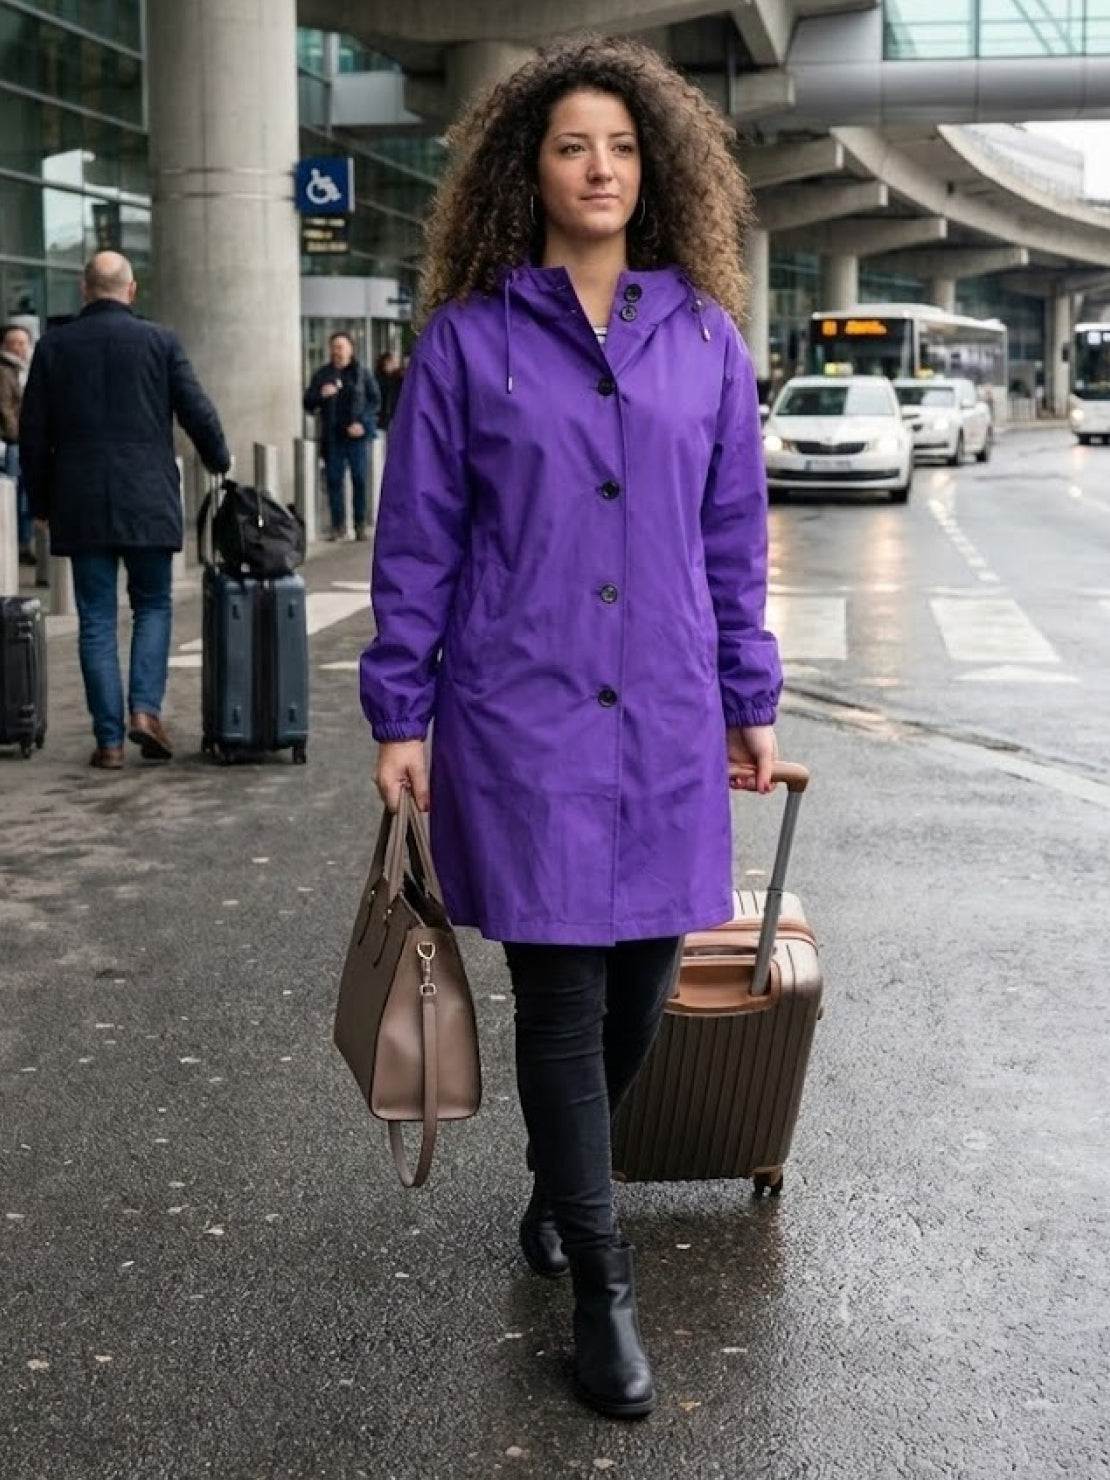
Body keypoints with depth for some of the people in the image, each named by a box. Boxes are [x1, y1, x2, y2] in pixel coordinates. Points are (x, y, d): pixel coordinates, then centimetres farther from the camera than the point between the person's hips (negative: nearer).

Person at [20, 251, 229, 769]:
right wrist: (219, 461, 20)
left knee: (96, 619, 5)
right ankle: (145, 707, -4)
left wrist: (41, 501, 15)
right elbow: (198, 414, 0)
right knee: (153, 605, 15)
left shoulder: (54, 345, 3)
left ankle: (109, 739, 4)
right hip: (148, 502, -1)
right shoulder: (160, 342, -1)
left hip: (80, 505, 1)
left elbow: (33, 431, 5)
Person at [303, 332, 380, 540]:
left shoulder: (361, 374, 3)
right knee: (334, 480, 1)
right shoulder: (322, 375, 9)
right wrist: (321, 395, -12)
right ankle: (338, 525, 6)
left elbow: (374, 400, 2)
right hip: (332, 437, 2)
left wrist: (362, 423, -11)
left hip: (357, 435, -2)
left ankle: (360, 524, 5)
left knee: (360, 479, -2)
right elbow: (308, 403, 10)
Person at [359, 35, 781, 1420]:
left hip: (666, 723, 3)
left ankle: (558, 1180, 38)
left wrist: (750, 702, 11)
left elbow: (734, 537, 11)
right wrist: (400, 714, -1)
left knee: (639, 984, 11)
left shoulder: (705, 340, 7)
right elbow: (416, 543, 1)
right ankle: (600, 1284, 12)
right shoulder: (468, 341, -1)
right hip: (521, 721, -3)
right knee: (561, 996, -1)